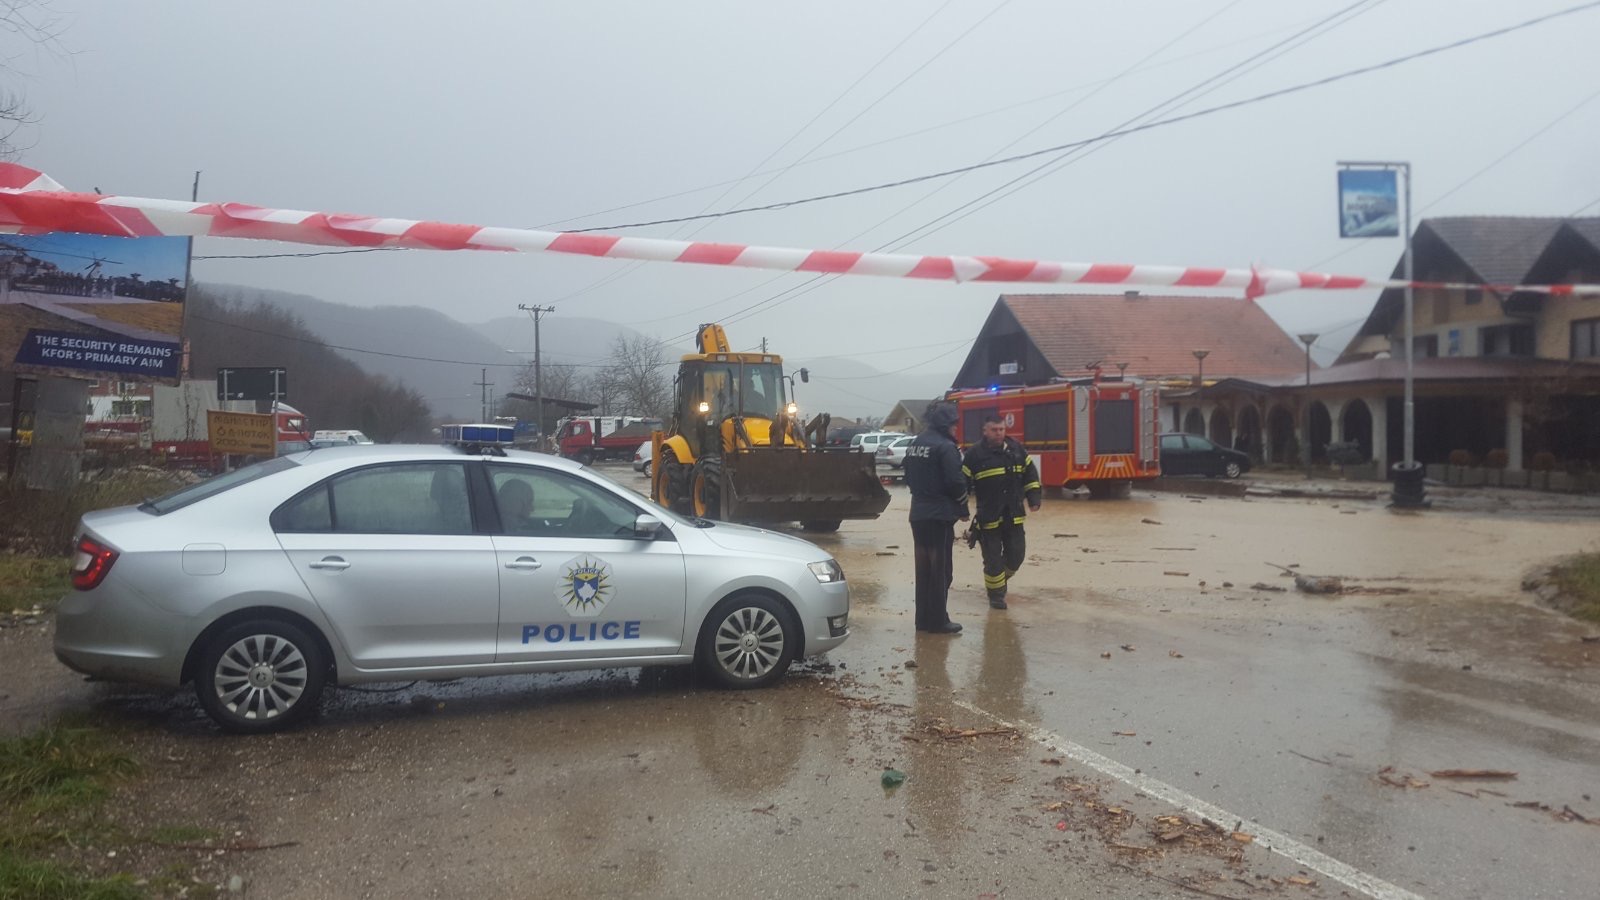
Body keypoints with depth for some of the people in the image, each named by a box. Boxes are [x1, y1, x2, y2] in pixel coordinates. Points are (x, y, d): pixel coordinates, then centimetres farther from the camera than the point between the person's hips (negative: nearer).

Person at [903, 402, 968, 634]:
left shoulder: (915, 445, 11)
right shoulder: (945, 447, -15)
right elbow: (956, 482, -16)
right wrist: (963, 509, -3)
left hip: (918, 514, 8)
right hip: (940, 516, -8)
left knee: (923, 568, 13)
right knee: (941, 571, 0)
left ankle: (923, 619, 18)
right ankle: (938, 621, 3)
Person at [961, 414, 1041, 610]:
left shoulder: (1016, 449, 4)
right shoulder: (975, 454, -9)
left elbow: (1030, 473, 13)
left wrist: (1034, 499, 7)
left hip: (1014, 515, 4)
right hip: (988, 517, -4)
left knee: (1016, 554, 8)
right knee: (993, 558, 1)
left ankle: (1000, 579, 36)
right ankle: (996, 594, 17)